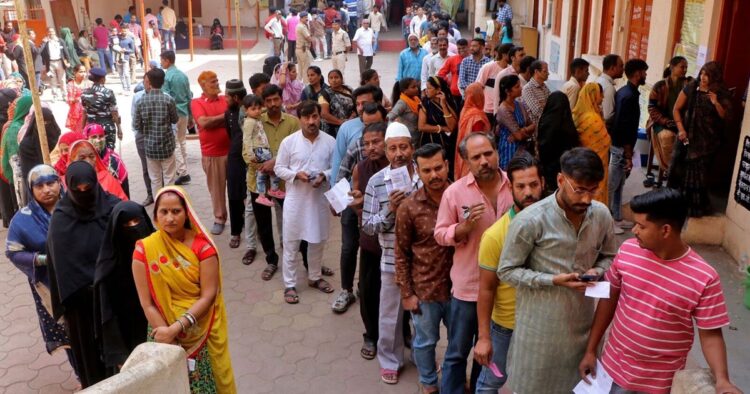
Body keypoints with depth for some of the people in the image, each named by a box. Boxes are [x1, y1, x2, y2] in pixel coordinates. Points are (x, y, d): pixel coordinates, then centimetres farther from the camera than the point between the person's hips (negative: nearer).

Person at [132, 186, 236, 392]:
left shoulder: (202, 245, -10)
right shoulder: (144, 250, -8)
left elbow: (208, 295, -13)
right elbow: (147, 303, -8)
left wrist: (176, 327, -22)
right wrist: (168, 337, -15)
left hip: (203, 332, 0)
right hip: (165, 330, 0)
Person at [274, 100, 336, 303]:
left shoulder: (330, 141, -3)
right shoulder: (289, 141, -7)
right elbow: (279, 168, -1)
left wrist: (324, 176, -17)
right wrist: (296, 175, -18)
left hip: (319, 198, 2)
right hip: (295, 198, -2)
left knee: (317, 241, 17)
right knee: (291, 243, 5)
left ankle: (314, 277, 36)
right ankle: (289, 284, 19)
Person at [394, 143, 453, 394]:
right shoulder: (408, 208, -13)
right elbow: (401, 254, -7)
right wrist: (406, 293, -6)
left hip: (459, 286, 2)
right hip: (425, 289, -2)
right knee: (425, 341, 17)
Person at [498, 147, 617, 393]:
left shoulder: (601, 215, -5)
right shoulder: (530, 220, -21)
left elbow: (608, 256, 12)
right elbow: (507, 271, -13)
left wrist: (597, 271, -11)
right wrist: (553, 280, -23)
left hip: (582, 320, 5)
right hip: (540, 325, -4)